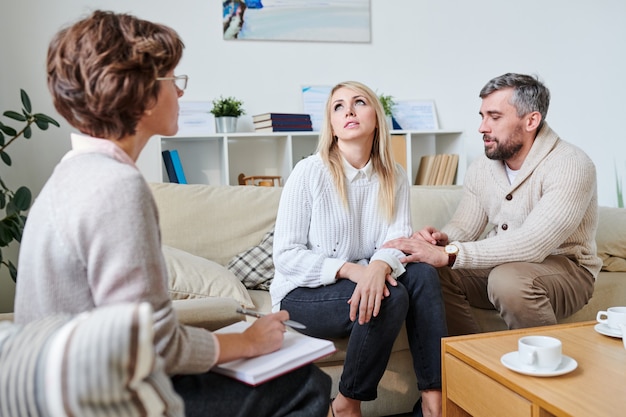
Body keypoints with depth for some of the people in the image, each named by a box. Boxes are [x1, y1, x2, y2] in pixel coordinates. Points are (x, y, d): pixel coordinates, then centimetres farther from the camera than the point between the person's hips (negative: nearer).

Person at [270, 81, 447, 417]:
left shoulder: (394, 177, 1)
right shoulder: (309, 172, -13)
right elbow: (285, 256, -16)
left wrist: (379, 266, -36)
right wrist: (349, 269, -28)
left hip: (364, 280, 5)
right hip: (304, 292, -4)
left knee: (422, 275, -21)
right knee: (390, 297, -28)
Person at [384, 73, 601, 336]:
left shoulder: (570, 166, -20)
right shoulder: (481, 169, 4)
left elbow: (532, 244, -31)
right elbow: (463, 228, 4)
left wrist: (448, 254, -36)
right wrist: (442, 239, -22)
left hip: (566, 269, -5)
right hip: (502, 265, 6)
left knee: (509, 278, -37)